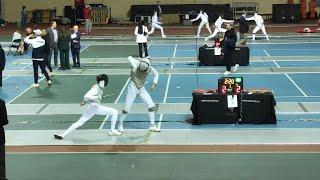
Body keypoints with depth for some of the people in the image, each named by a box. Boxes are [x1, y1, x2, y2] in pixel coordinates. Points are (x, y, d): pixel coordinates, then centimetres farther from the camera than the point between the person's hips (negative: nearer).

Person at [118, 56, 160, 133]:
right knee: (127, 108, -3)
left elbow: (156, 74, 9)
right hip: (133, 87, -4)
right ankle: (120, 124, 21)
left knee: (151, 105, -5)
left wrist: (154, 83, -4)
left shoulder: (150, 68, -10)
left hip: (141, 88, 4)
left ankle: (152, 126, 9)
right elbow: (129, 58, -40)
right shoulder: (136, 64, -22)